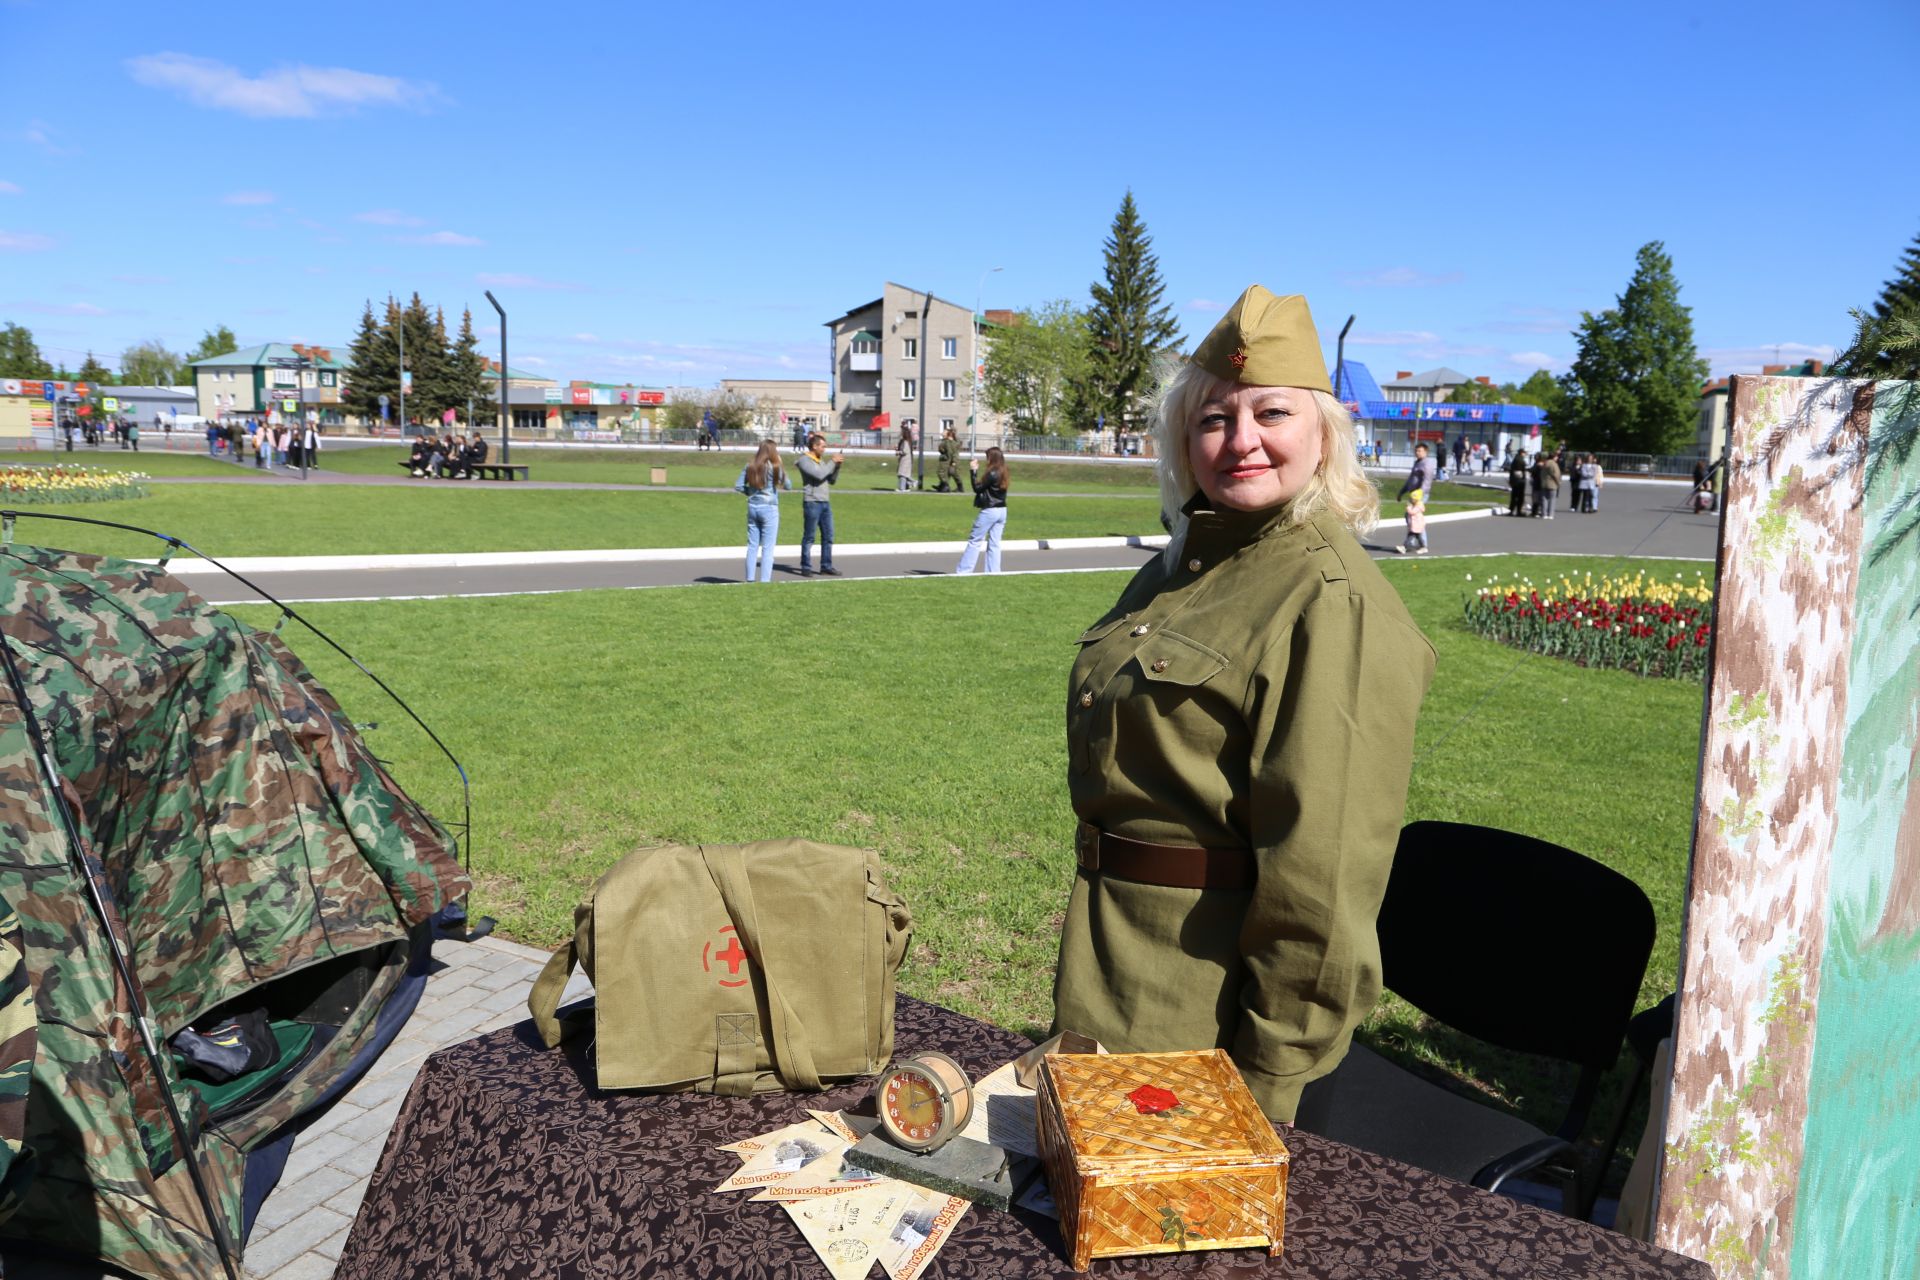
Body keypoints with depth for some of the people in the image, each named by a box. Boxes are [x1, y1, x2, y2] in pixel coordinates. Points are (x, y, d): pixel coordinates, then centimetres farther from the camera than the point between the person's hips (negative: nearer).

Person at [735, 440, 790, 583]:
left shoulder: (750, 467, 2)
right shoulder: (774, 467, -11)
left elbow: (738, 486, 2)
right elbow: (788, 485, -3)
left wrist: (751, 492, 11)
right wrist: (780, 466, 1)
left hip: (752, 508, 5)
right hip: (769, 509, -5)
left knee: (752, 545, 12)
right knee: (767, 548, 0)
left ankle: (750, 579, 14)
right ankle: (764, 580, -2)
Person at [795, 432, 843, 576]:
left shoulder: (821, 461, 17)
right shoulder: (804, 460, -7)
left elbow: (832, 480, 18)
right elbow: (819, 475, -19)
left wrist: (837, 466, 4)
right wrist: (832, 462, -10)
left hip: (825, 502, 8)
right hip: (812, 502, -8)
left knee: (828, 536, 7)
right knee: (809, 537, -1)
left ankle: (826, 566, 14)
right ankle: (805, 568, 5)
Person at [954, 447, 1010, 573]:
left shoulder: (992, 474, -17)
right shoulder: (1002, 473, 9)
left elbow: (977, 488, -11)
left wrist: (973, 471, -6)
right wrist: (975, 470, 9)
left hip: (989, 511, -8)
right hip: (1002, 511, 8)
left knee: (974, 541, -1)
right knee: (994, 543, 8)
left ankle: (962, 571, 3)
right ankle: (993, 571, 7)